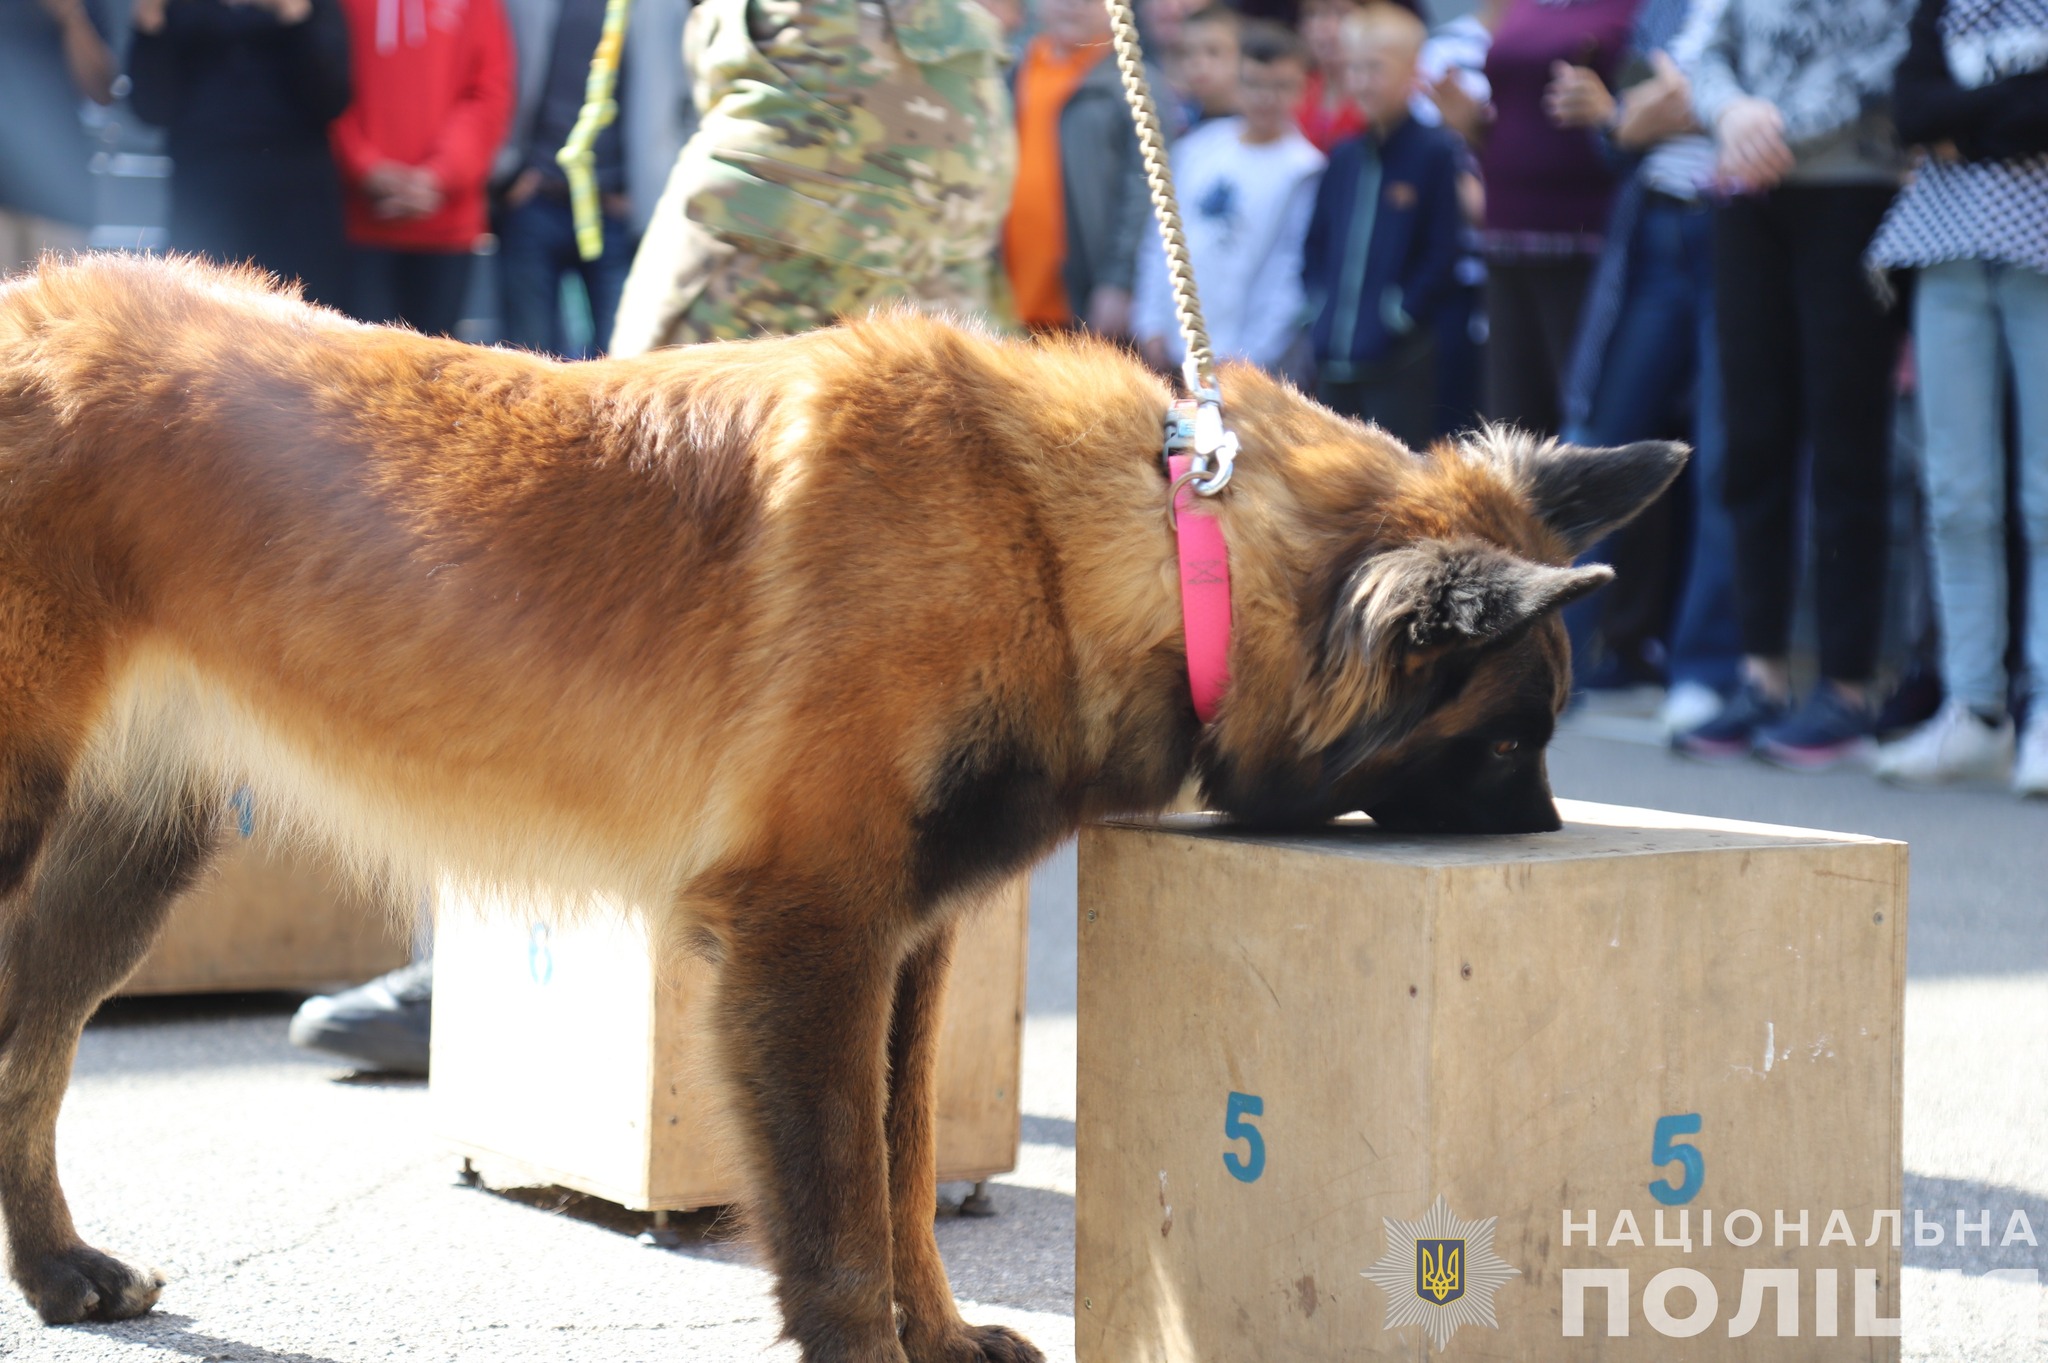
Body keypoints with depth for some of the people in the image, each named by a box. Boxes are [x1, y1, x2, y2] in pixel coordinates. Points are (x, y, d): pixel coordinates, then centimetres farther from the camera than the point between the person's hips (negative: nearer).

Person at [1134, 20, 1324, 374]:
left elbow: (1289, 277, -10)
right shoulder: (1196, 148, 7)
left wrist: (1249, 357, -14)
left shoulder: (1304, 171, -8)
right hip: (1171, 352, 5)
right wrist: (1151, 324, 3)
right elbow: (1162, 242, 10)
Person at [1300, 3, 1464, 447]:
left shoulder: (1436, 151, -8)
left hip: (1400, 360, -7)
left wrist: (1401, 312, -13)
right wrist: (1320, 302, 6)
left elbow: (1445, 249, -12)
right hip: (1333, 358, 7)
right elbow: (1316, 241, 19)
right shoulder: (1345, 156, 13)